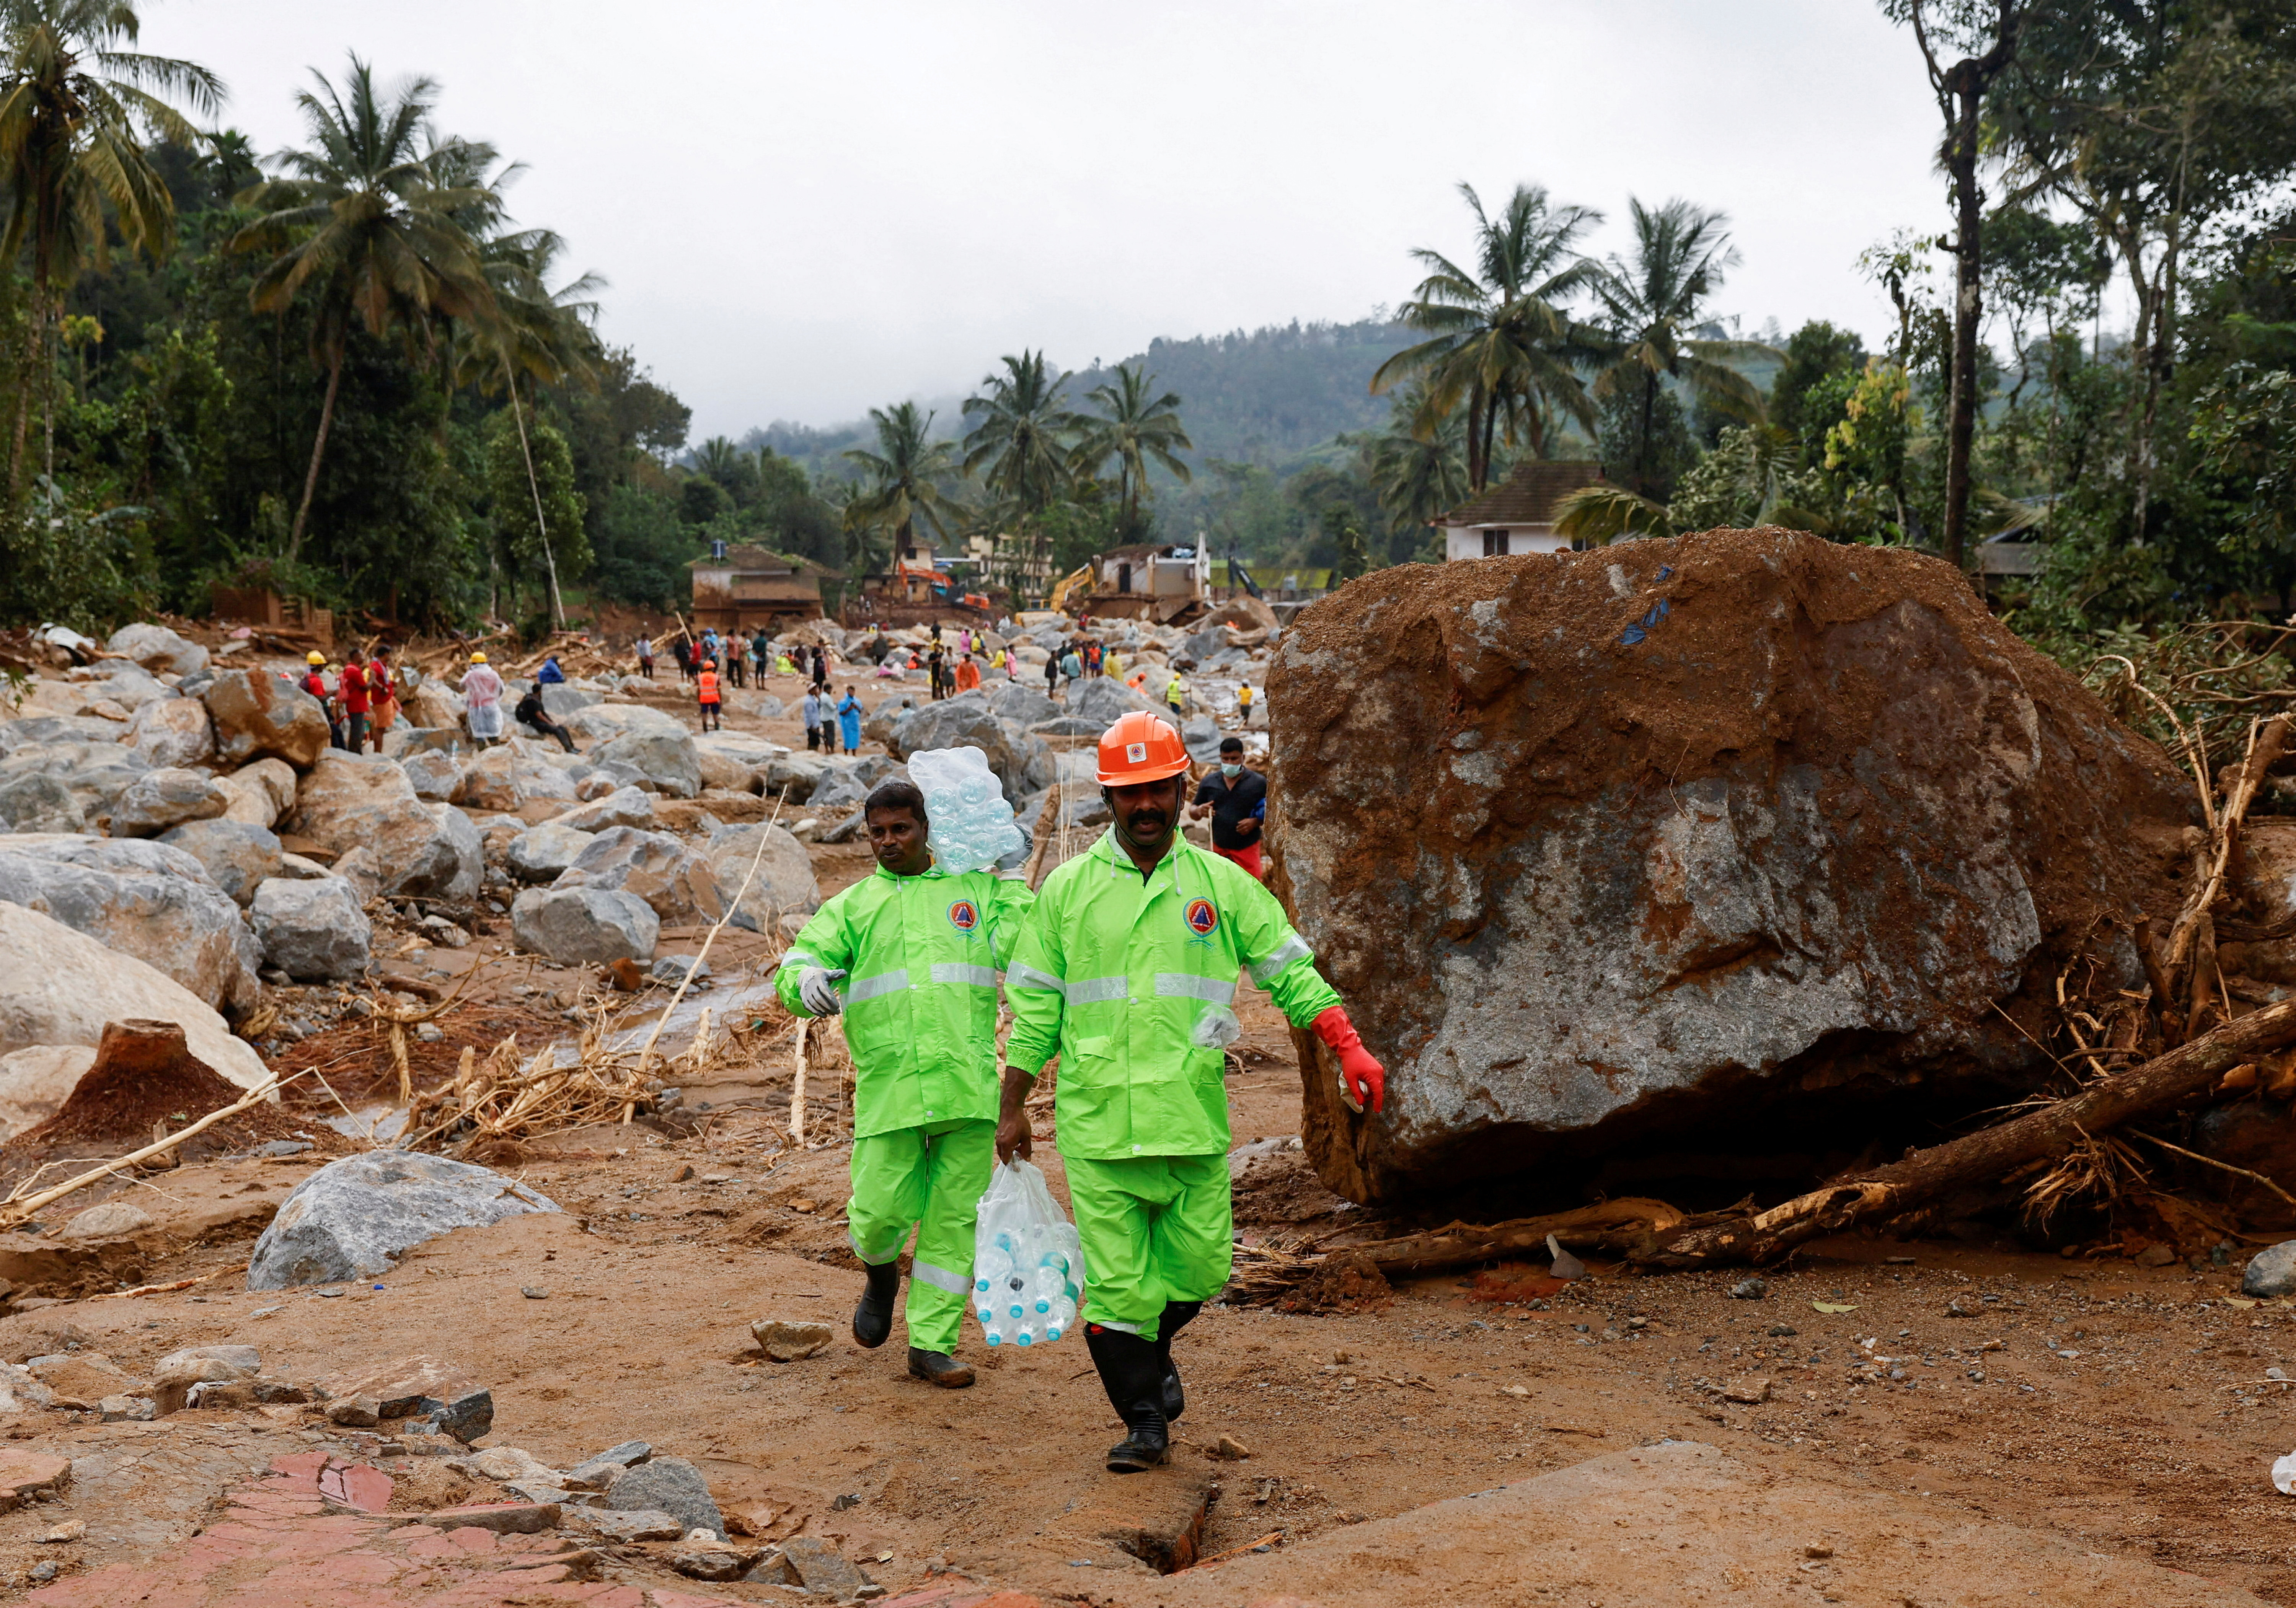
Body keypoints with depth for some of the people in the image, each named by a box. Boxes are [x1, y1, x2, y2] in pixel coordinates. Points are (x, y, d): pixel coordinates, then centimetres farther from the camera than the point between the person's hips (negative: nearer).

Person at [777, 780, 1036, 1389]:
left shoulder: (973, 890, 15)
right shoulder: (851, 907, 14)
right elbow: (794, 970, 5)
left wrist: (1009, 876, 5)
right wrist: (807, 980, -18)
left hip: (967, 1082, 1)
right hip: (888, 1087, -1)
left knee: (957, 1218, 2)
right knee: (879, 1211, -5)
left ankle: (932, 1344, 13)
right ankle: (882, 1275, 31)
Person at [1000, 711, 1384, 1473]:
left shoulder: (1223, 885, 6)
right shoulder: (1067, 890, 5)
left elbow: (1293, 972, 8)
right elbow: (1033, 1004, 9)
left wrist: (1351, 1049, -4)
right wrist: (1012, 1108, 10)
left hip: (1193, 1117, 1)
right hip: (1096, 1119, -1)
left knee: (1198, 1269, 8)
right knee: (1115, 1279, -1)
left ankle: (1154, 1348, 38)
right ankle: (1144, 1418, 13)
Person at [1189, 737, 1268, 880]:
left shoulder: (1259, 783, -5)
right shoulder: (1209, 782, 3)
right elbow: (1193, 811, 11)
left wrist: (1256, 822, -18)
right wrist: (1198, 811, -13)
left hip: (1247, 848, -3)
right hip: (1219, 848, 3)